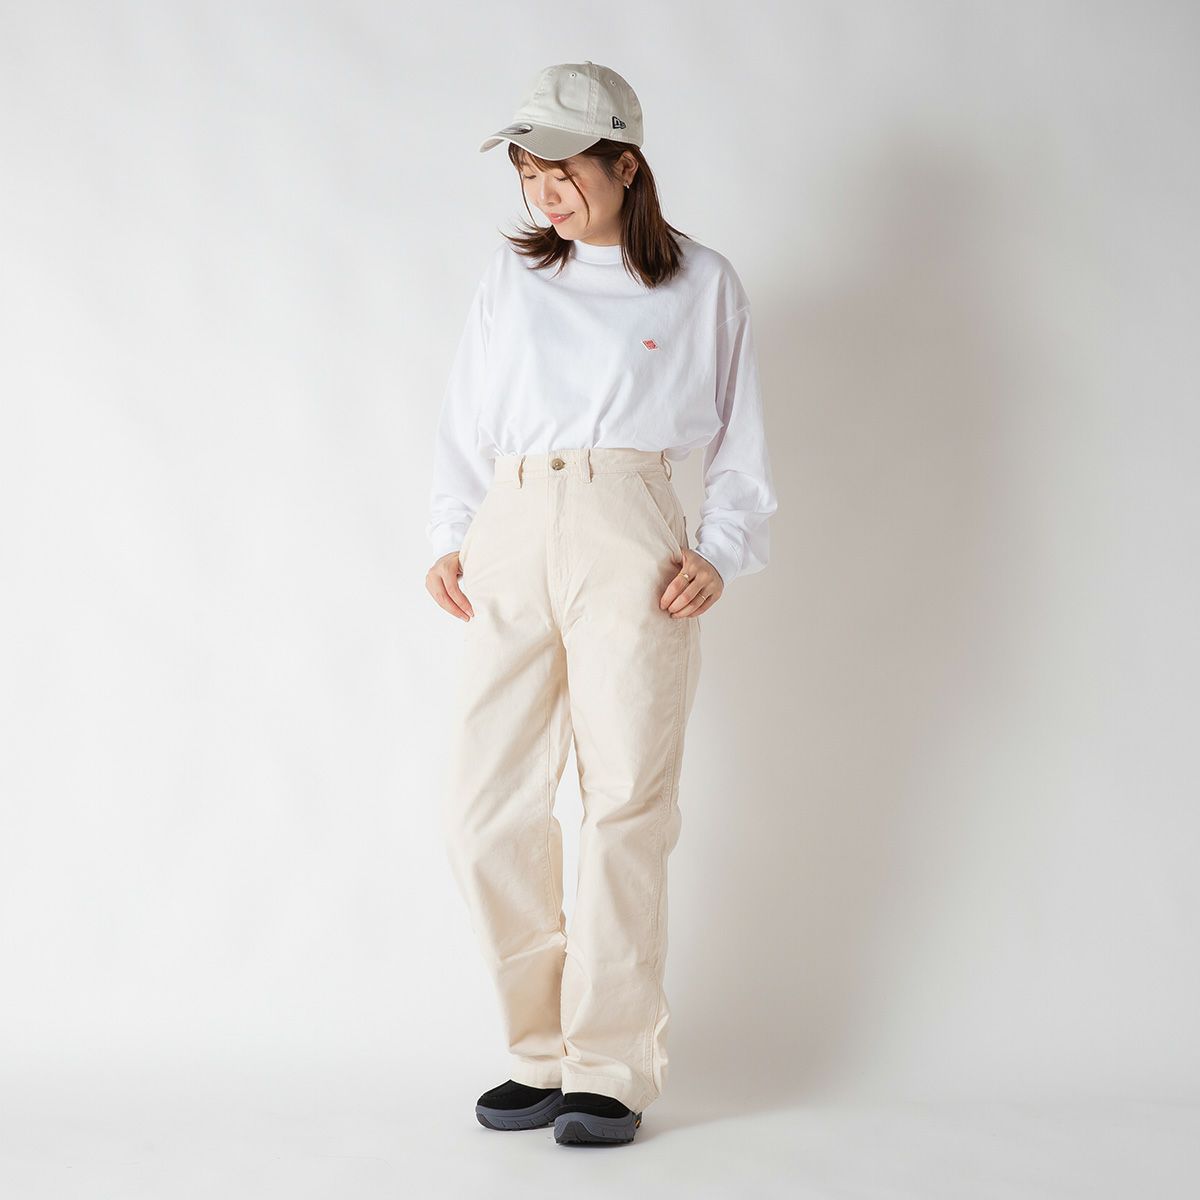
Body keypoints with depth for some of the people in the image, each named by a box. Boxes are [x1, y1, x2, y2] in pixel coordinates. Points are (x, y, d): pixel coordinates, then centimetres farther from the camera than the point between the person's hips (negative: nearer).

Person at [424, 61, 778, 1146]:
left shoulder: (702, 284, 11)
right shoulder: (513, 276, 18)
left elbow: (740, 447, 12)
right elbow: (467, 421, 21)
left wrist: (719, 553, -3)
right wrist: (451, 538, 7)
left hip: (627, 538, -3)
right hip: (511, 538, 3)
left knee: (626, 803, -5)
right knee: (489, 811, -4)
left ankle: (611, 1070, 4)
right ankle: (543, 1052, 11)